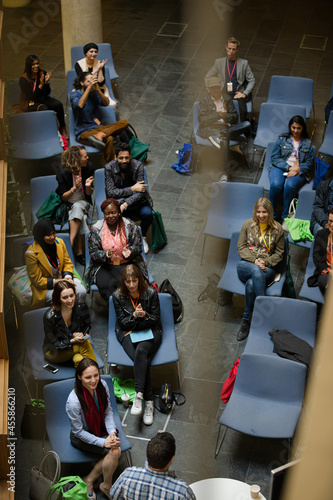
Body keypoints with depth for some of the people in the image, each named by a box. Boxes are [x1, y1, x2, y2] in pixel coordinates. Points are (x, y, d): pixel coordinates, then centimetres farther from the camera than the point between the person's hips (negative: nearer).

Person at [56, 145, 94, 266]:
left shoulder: (88, 167, -5)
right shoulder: (63, 172, -16)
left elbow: (89, 194, 1)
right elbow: (63, 197, -10)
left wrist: (88, 186, -22)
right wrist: (74, 188, -27)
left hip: (83, 203, 2)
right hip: (67, 206, -2)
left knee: (77, 207, -33)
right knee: (81, 218, -32)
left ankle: (70, 244, -33)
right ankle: (79, 252, -31)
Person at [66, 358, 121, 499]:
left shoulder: (102, 385, -16)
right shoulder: (73, 401, -31)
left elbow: (108, 412, -2)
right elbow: (78, 431, -20)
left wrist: (112, 432, -17)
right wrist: (103, 442, -24)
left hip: (101, 429, 5)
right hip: (81, 437, -5)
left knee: (116, 449, -22)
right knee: (113, 452, -24)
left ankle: (89, 479, 0)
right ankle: (107, 486, 2)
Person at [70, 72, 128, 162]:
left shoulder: (93, 93, 14)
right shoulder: (75, 93, -1)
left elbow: (106, 103, -3)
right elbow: (80, 105, -25)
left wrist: (97, 89, -19)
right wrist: (89, 87, -26)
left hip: (97, 127, 7)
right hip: (84, 131, -7)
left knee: (124, 122, -19)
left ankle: (100, 135, -39)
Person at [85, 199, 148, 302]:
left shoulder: (130, 226, 1)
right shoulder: (96, 229, 0)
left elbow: (138, 247, 3)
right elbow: (93, 253, -1)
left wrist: (128, 251, -20)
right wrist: (106, 254, -22)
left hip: (127, 264, 0)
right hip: (104, 266, 0)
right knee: (107, 285, -31)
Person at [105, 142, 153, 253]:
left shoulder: (138, 166, -17)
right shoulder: (109, 168, -14)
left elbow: (140, 192, -22)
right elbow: (110, 192, -18)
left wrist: (124, 205, -37)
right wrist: (132, 188, -25)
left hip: (136, 201, 0)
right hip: (117, 201, 0)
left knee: (147, 213, -30)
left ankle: (142, 237, 2)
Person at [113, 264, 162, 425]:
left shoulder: (150, 293, -5)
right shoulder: (118, 296, -2)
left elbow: (155, 319, 0)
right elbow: (122, 322, -1)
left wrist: (144, 314, -18)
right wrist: (134, 316, -20)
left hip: (150, 332, -1)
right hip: (128, 334, 1)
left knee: (141, 351, -36)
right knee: (142, 359, -30)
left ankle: (139, 394, -40)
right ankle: (149, 402, -30)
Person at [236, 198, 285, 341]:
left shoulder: (277, 229, 6)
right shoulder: (248, 225, 8)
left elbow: (279, 253, 9)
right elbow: (241, 247, 6)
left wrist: (265, 262, -9)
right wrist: (254, 260, -10)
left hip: (267, 268, -1)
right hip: (246, 265, 1)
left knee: (251, 284, -36)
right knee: (256, 271, -40)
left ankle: (246, 321, -26)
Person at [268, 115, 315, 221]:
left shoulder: (307, 143, 15)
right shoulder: (282, 139, 13)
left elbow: (310, 162, 7)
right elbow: (274, 157, 4)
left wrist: (297, 170, -13)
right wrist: (289, 167, -11)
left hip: (299, 171, 0)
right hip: (280, 168, 1)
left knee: (290, 185, -36)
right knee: (276, 185, -34)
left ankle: (285, 217, -27)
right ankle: (272, 215, -21)